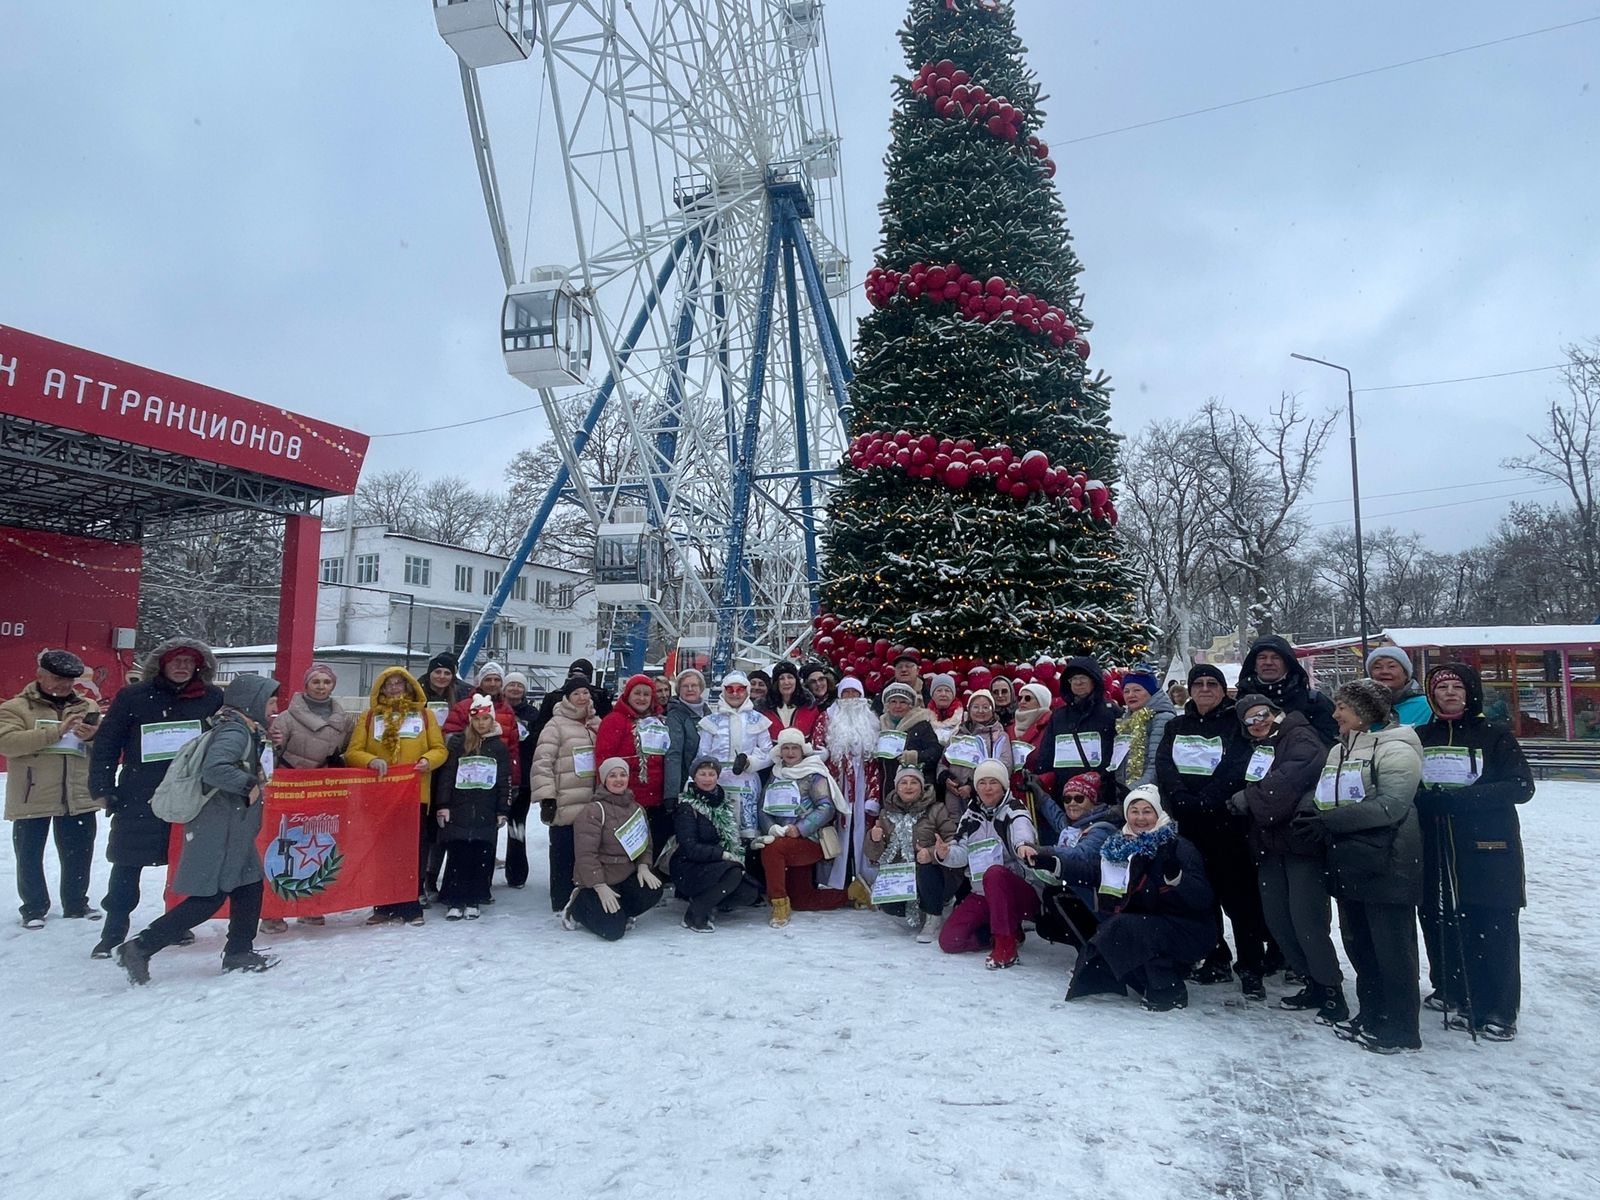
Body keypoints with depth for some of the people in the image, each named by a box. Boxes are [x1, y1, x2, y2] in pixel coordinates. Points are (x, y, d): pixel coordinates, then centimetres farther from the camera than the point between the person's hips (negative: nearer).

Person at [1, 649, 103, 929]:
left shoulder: (87, 708, 11)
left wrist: (93, 736, -17)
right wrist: (56, 731, -24)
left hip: (79, 798, 3)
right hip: (32, 798, -3)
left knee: (79, 854, 12)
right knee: (29, 855, 8)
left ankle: (76, 903, 28)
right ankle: (34, 908, 24)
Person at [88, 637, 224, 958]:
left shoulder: (213, 699, 2)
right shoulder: (132, 697, 0)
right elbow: (106, 745, 2)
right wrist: (103, 789, -3)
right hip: (139, 798, -1)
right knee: (126, 864, 2)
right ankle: (113, 931, 15)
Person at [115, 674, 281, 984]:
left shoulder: (246, 731, 13)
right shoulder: (234, 731, -17)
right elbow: (213, 769, -33)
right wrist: (250, 785, -23)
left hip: (232, 832, 10)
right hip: (217, 832, -10)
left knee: (249, 888, 13)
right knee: (208, 899, -6)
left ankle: (239, 953, 22)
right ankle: (139, 948, 3)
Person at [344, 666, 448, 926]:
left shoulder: (425, 714, 9)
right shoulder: (370, 716, 9)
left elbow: (439, 749, 6)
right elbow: (353, 752, 3)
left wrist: (428, 760, -14)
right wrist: (371, 761, -17)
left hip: (415, 794, -1)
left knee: (414, 851, 1)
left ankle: (410, 906, 12)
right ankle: (385, 907, 17)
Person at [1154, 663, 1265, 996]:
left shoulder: (1236, 724, 2)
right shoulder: (1176, 726, 15)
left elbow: (1235, 769, -11)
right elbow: (1164, 766, 2)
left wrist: (1203, 802, -19)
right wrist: (1183, 799, -15)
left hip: (1226, 821, -4)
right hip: (1186, 823, 4)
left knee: (1238, 894, -3)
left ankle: (1252, 969, 3)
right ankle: (1216, 960, 19)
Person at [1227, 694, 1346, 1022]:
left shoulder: (1300, 739, -5)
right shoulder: (1257, 750, 21)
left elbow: (1290, 780, -20)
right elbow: (1247, 792, 17)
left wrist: (1249, 798, -11)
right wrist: (1240, 802, -4)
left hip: (1301, 840, -8)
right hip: (1270, 844, 8)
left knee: (1307, 921, -9)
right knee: (1277, 920, 8)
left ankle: (1332, 991, 4)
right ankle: (1314, 985, 21)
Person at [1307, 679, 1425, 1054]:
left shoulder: (1394, 748, -10)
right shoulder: (1338, 750, 17)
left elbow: (1391, 804, -20)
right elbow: (1324, 799, 20)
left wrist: (1333, 820, -22)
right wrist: (1315, 817, -1)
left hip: (1386, 865, -8)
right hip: (1349, 864, 8)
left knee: (1392, 946, 1)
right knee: (1358, 943, 14)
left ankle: (1400, 1028, 13)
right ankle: (1372, 1016, 26)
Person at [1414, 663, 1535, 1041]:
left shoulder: (1494, 735, -1)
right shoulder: (1420, 737, 9)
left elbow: (1522, 787, -9)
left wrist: (1459, 797, -19)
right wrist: (1422, 796, -10)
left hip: (1488, 850, -3)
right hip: (1435, 851, 3)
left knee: (1493, 931, -1)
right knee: (1442, 924, 7)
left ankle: (1498, 1011, 10)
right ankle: (1453, 994, 23)